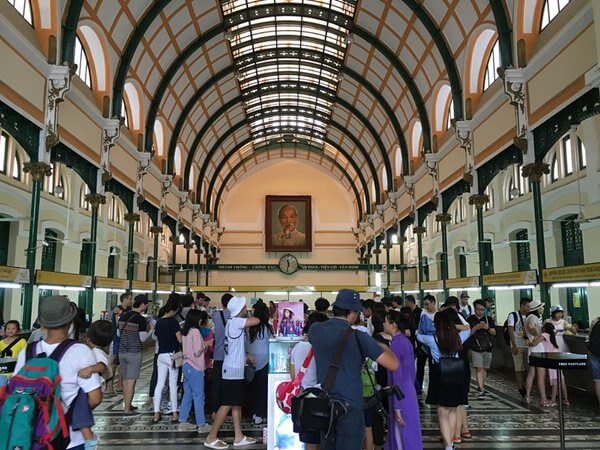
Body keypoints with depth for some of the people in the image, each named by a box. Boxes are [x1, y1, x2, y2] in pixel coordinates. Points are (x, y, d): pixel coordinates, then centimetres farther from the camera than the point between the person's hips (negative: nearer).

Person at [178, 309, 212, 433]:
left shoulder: (185, 332, 9)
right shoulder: (195, 331, -16)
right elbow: (197, 351, -19)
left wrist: (203, 345, 12)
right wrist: (205, 345, -2)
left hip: (187, 366, 8)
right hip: (195, 367, -8)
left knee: (187, 395, 14)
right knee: (199, 396, -1)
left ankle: (183, 422, 19)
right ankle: (201, 425, 5)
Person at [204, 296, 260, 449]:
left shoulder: (233, 322, 12)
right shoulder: (235, 322, -17)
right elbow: (256, 321, -25)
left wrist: (246, 356, 14)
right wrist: (247, 317, -4)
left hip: (235, 369, 10)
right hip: (233, 370, -10)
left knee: (237, 404, 13)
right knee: (227, 405, -4)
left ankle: (238, 437, 20)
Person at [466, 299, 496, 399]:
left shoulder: (488, 319, 9)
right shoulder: (470, 319, -1)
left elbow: (494, 332, 7)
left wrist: (488, 328, -13)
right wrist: (476, 328, -18)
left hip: (487, 348, 4)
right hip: (475, 348, -4)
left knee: (485, 369, 11)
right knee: (479, 368, -10)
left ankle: (481, 387, 26)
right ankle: (481, 390, -11)